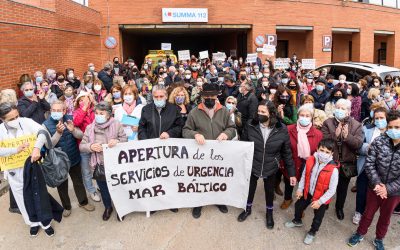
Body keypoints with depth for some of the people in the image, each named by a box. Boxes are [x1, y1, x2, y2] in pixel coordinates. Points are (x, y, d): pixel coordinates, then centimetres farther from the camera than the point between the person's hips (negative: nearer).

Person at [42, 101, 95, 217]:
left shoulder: (70, 119, -9)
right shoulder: (46, 124, -15)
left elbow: (81, 135, -9)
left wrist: (73, 130, -31)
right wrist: (58, 132, -37)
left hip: (74, 158, 2)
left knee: (78, 182, 17)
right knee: (62, 185, 15)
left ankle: (83, 202, 37)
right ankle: (66, 206, 35)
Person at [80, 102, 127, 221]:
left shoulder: (116, 124, -8)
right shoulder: (90, 128, -3)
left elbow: (125, 140, -4)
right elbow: (81, 146, 0)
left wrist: (117, 141, -24)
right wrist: (90, 146, -21)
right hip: (99, 165, 2)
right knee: (103, 188, 19)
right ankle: (108, 207, 44)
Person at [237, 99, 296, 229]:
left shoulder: (281, 129, -18)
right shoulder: (250, 125, -18)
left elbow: (287, 153, -8)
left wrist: (291, 173, -5)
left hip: (271, 168, 0)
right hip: (251, 166, 0)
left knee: (269, 191, 20)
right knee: (250, 188, 21)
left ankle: (269, 213, 49)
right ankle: (248, 209, 50)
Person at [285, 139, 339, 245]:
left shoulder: (333, 169, -30)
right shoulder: (310, 161, -17)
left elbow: (332, 190, -22)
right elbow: (304, 175, 0)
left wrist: (320, 201, -21)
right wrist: (300, 189, -1)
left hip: (321, 198, -4)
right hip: (307, 192, 4)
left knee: (318, 217, 17)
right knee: (298, 205, 25)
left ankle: (312, 232, 47)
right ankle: (297, 221, 56)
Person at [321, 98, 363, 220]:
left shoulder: (356, 125, -5)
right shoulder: (328, 123, -6)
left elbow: (358, 144, -14)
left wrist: (347, 136, -30)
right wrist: (335, 135, -28)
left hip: (347, 163, 1)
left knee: (343, 188, 19)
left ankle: (339, 208, 41)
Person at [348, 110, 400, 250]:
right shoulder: (378, 142, -13)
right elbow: (369, 164, -10)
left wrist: (388, 188, -19)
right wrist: (376, 183, -19)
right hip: (375, 187, 0)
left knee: (385, 217, 22)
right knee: (368, 213, 18)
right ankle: (360, 234, 42)